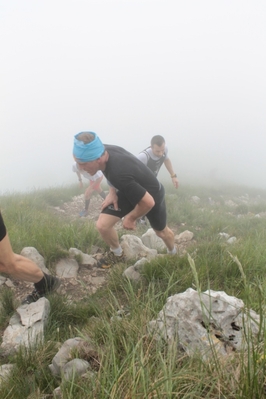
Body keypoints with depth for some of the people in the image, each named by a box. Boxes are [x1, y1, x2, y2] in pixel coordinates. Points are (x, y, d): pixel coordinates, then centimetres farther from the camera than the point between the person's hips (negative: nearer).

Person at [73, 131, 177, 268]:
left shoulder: (119, 174, -46)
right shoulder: (104, 150, -23)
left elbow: (148, 202, -37)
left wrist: (130, 218, -18)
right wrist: (112, 191, -10)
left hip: (152, 194, -5)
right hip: (130, 190, 6)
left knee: (161, 232, 20)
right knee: (102, 225, -9)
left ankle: (173, 254, 55)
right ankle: (117, 254, 22)